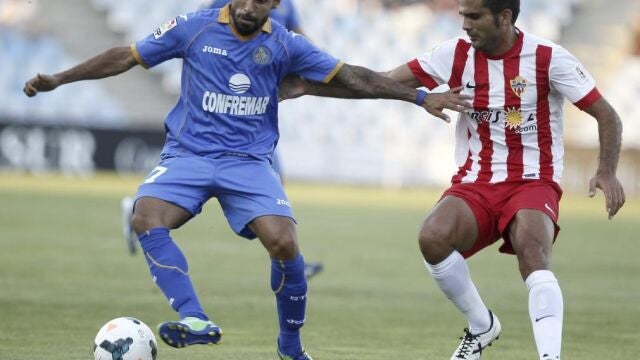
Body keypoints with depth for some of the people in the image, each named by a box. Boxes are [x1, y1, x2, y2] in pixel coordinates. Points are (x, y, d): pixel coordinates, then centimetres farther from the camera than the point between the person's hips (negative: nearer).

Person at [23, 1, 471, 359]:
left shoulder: (285, 46, 1)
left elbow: (352, 77, 3)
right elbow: (128, 56, 6)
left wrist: (421, 98, -1)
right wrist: (60, 79, 4)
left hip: (249, 161, 0)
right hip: (188, 154, 0)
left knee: (283, 242, -21)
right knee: (147, 219, -29)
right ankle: (196, 320, -34)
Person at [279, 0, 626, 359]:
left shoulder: (548, 58, -8)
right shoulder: (457, 54, 0)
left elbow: (606, 115, -3)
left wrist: (607, 173, -19)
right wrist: (309, 87, -4)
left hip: (533, 184, -3)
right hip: (475, 184, 3)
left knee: (533, 253, -33)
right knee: (433, 238, -26)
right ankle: (481, 327, -3)